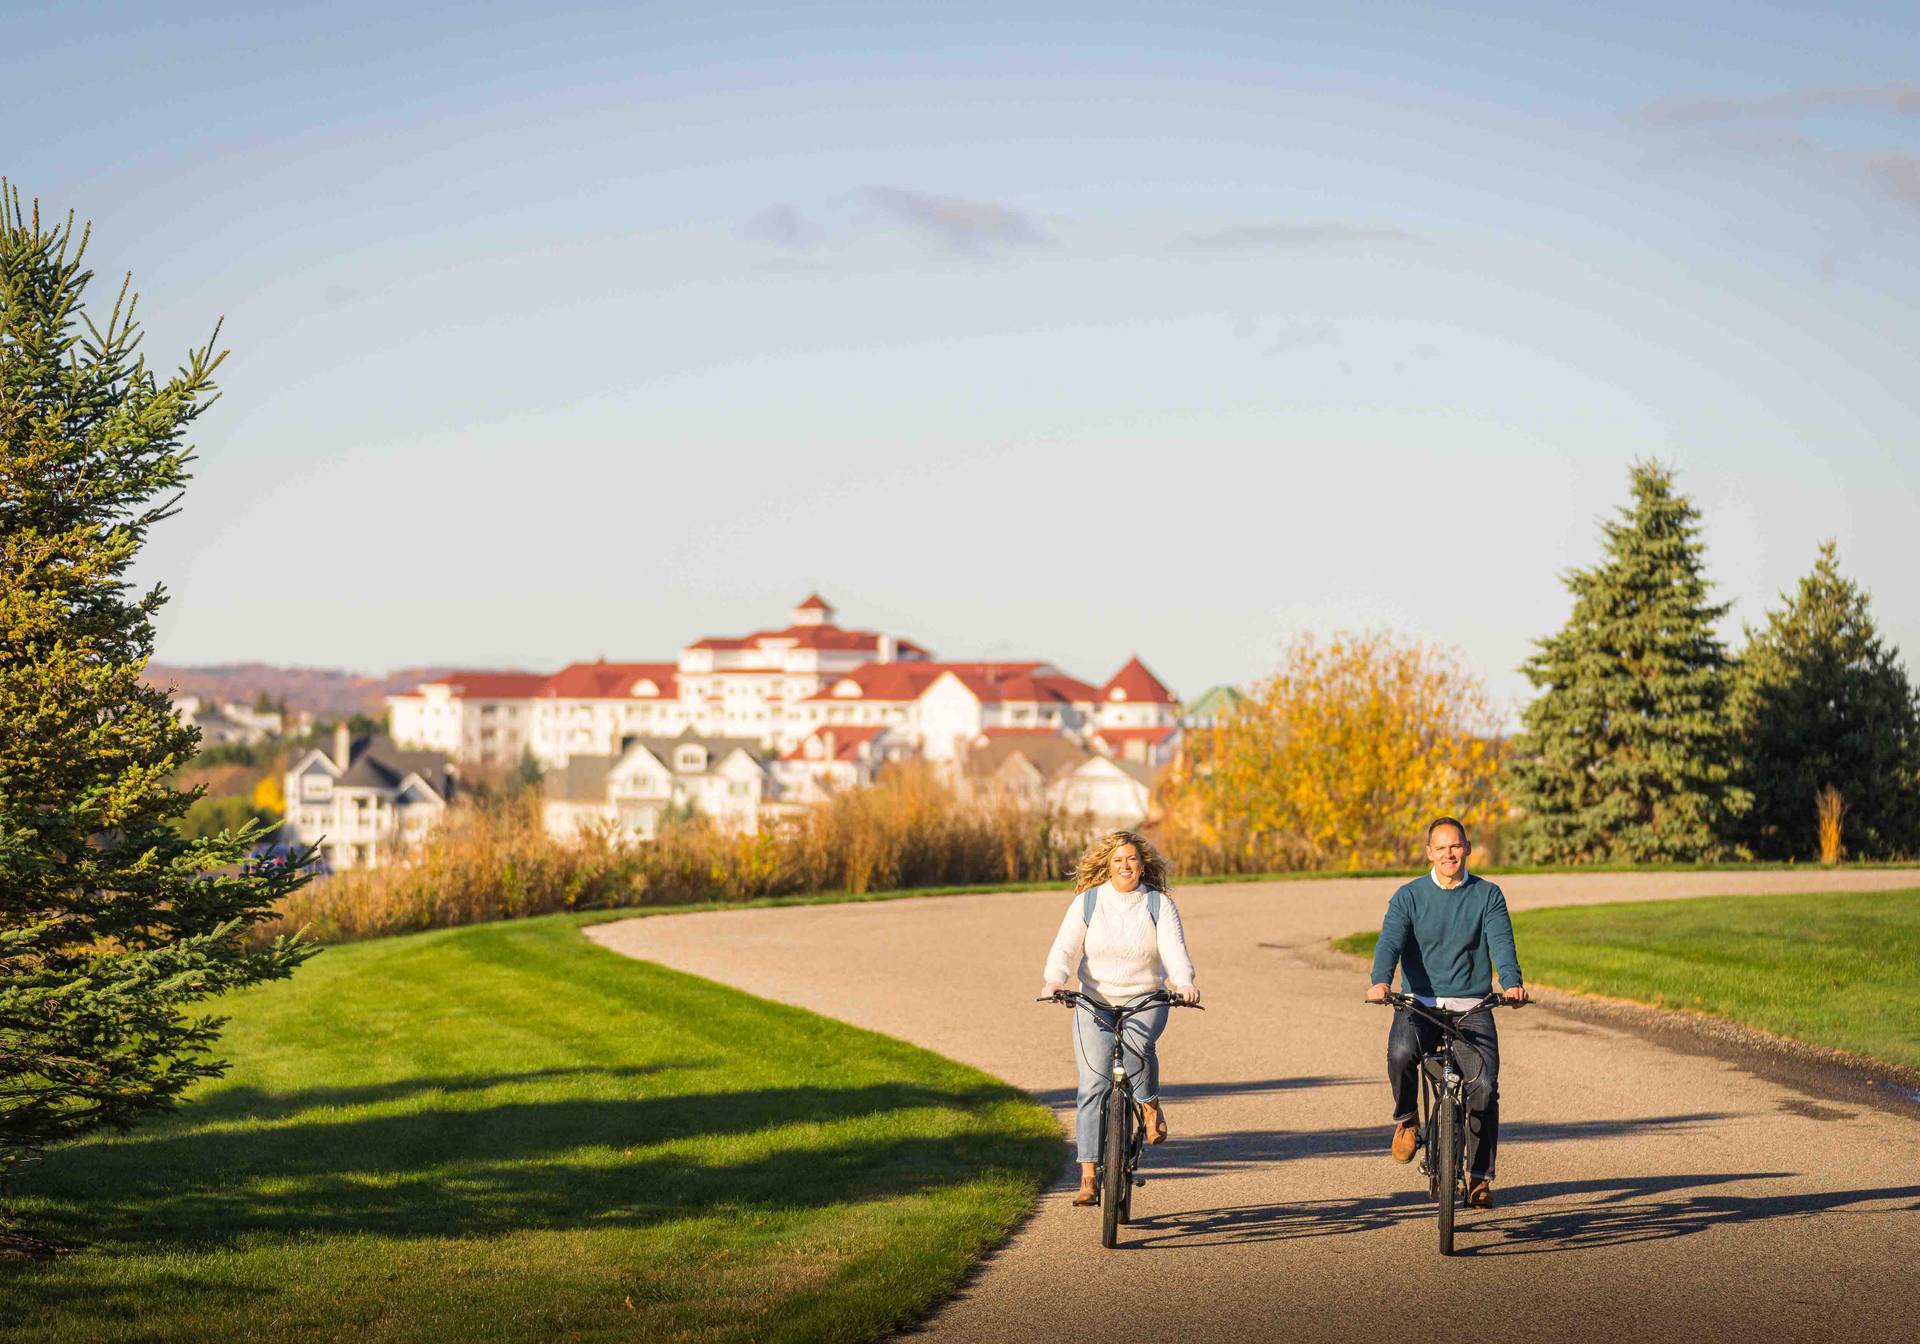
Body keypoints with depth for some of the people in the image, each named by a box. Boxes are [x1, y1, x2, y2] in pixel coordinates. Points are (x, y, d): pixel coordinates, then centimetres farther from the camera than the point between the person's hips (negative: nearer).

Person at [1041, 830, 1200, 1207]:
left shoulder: (1160, 904, 0)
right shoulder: (1087, 902, 0)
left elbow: (1174, 948, -12)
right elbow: (1065, 947, -9)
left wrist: (1185, 983, -32)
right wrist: (1054, 980, -30)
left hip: (1145, 1001, -1)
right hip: (1095, 1004, 1)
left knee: (1136, 1044, -34)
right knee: (1093, 1086, -9)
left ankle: (1151, 1105, -5)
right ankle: (1088, 1177, -7)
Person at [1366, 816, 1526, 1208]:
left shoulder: (1487, 895, 6)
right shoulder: (1409, 896, 5)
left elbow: (1502, 943, -8)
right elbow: (1390, 941, -10)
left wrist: (1512, 983, -30)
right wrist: (1380, 982, -31)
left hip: (1472, 1008, 1)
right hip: (1420, 1004, 0)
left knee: (1484, 1084, -18)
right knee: (1401, 1052, -33)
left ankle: (1480, 1176, -2)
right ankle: (1407, 1119, -2)